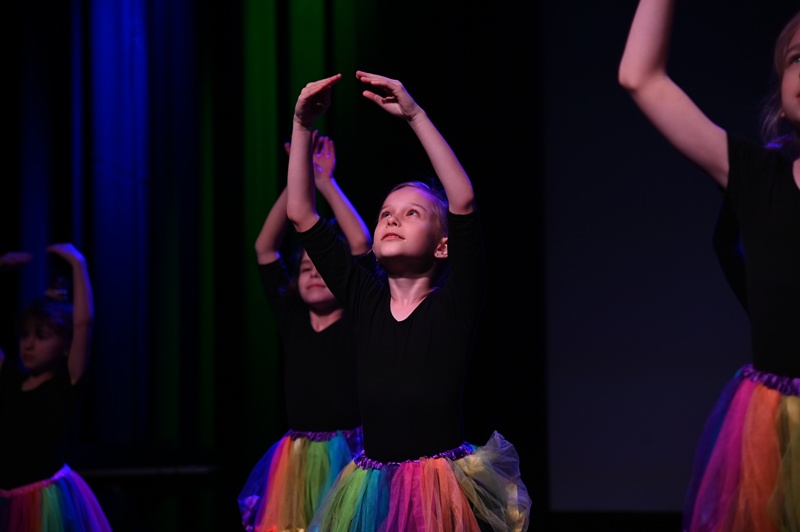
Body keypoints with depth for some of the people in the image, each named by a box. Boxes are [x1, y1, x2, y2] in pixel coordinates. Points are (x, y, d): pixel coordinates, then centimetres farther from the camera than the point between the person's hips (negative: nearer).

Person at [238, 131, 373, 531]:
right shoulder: (292, 319, 9)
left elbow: (361, 245, -11)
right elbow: (265, 248, 8)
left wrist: (325, 182, -8)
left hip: (349, 457, -4)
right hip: (296, 461, 4)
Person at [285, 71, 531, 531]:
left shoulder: (454, 303, -2)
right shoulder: (365, 301, 8)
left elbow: (463, 202, -15)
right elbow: (302, 215, 9)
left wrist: (414, 114, -16)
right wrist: (303, 126, 1)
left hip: (442, 488, -4)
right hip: (371, 489, 4)